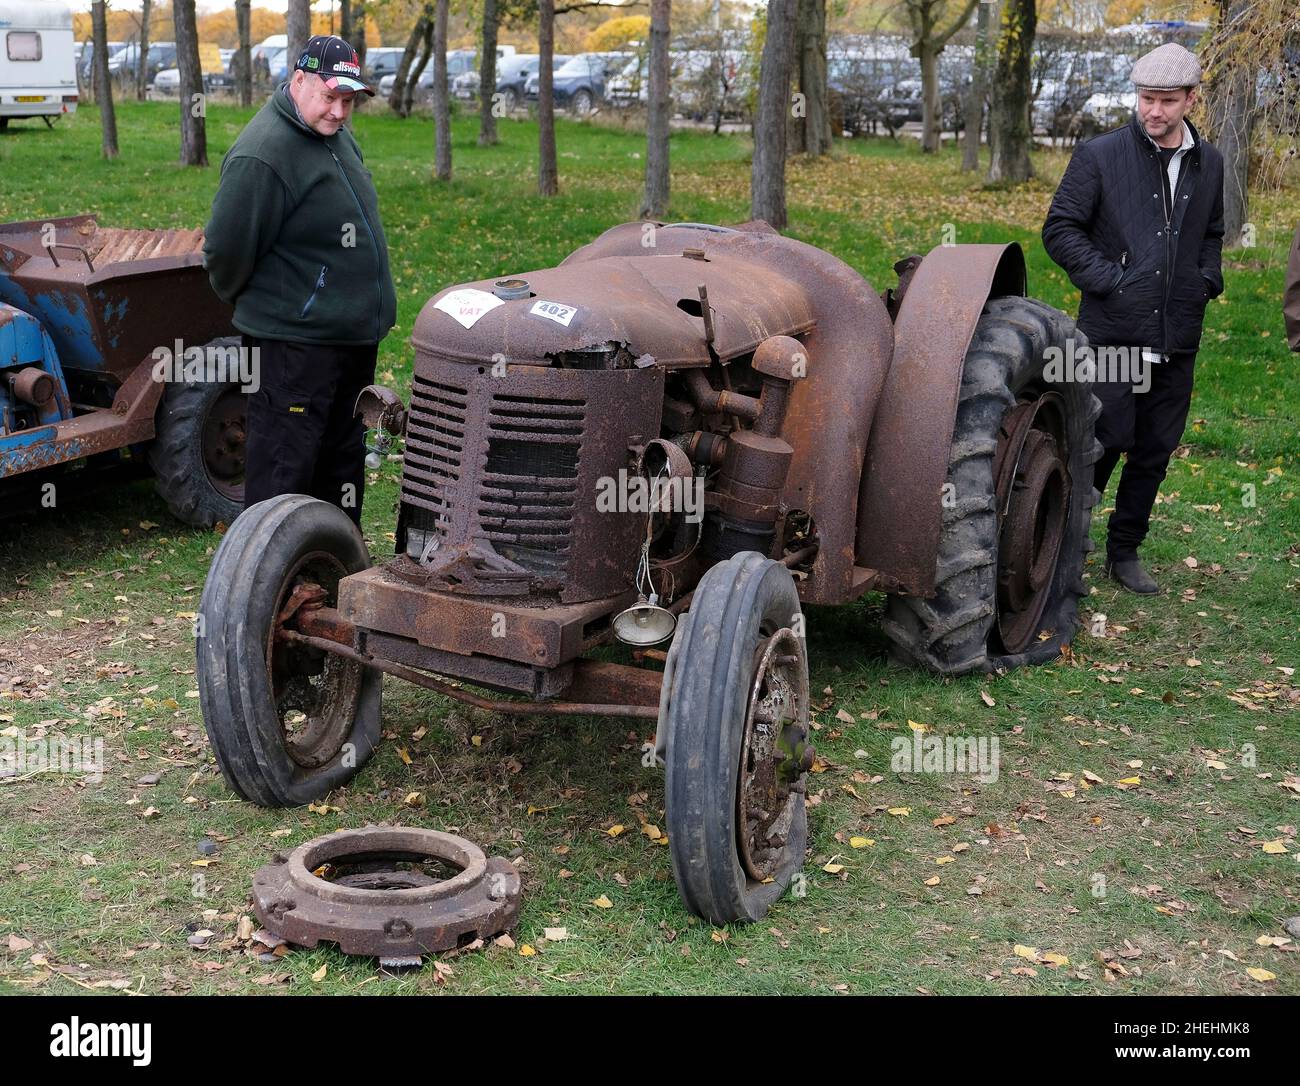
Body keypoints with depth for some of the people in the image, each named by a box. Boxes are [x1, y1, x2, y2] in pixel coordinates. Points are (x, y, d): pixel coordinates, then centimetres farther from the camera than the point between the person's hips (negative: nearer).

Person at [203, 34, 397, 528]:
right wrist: (247, 301, -1)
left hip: (353, 335, 10)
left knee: (342, 460, 20)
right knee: (284, 469, -2)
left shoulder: (338, 136, 9)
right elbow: (226, 250, -18)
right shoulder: (261, 155, -21)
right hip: (295, 343, -9)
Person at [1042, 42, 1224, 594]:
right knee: (1106, 440, -4)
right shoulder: (1099, 155, -4)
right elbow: (1060, 228, -4)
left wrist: (1208, 279, 8)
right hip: (1113, 330, -5)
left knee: (1155, 451, 10)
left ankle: (1125, 552, 24)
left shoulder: (1209, 163, 12)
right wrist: (1107, 279, -12)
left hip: (1176, 338, 5)